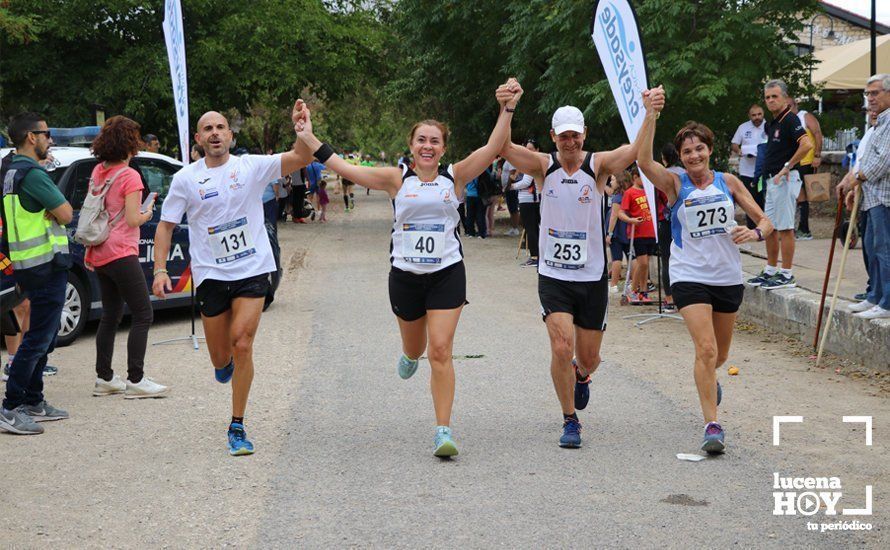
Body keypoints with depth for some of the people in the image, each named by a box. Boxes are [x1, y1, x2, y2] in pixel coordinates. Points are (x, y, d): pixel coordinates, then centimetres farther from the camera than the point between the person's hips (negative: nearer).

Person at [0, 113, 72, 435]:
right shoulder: (32, 173, -17)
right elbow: (65, 214, -17)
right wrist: (60, 205, 2)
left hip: (28, 264, 10)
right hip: (46, 266, -10)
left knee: (43, 338, 17)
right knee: (38, 339, -9)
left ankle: (32, 402, 22)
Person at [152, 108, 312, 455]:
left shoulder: (251, 167, -1)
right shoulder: (185, 179, 2)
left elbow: (301, 159, -11)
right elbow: (165, 226, 7)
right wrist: (160, 270, -4)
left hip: (253, 270, -1)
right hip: (210, 275, 1)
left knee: (242, 345, -14)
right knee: (220, 358, 7)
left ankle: (237, 427, -2)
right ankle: (226, 363, 48)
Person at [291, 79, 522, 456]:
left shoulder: (455, 177, 0)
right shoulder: (397, 179, 0)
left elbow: (493, 148, -11)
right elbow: (344, 168, -2)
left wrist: (507, 110, -22)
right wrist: (309, 140, -7)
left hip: (447, 273, -1)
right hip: (405, 275, 2)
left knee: (441, 350, -10)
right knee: (414, 347, 20)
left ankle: (443, 431, -7)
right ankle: (410, 355, 60)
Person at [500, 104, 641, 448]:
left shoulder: (598, 165, -3)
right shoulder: (544, 166, -2)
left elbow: (639, 149, -17)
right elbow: (501, 146, -13)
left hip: (592, 277, 1)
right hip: (553, 276, -1)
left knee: (588, 358, 9)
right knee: (561, 347, -15)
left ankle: (581, 376, 48)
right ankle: (570, 420, 4)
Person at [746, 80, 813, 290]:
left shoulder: (790, 120, -12)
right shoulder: (771, 123, 17)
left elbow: (807, 144, -26)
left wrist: (787, 167, -21)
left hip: (785, 180, -10)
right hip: (772, 180, 10)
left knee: (785, 227, -7)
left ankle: (787, 275, -3)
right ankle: (770, 271, 23)